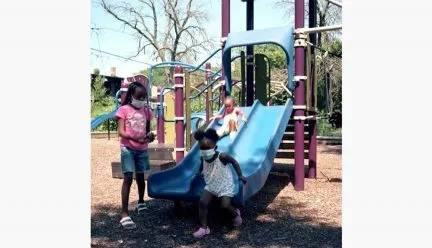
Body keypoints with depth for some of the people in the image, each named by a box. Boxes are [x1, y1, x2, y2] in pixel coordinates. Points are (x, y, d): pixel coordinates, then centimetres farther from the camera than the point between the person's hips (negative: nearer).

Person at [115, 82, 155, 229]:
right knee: (128, 178, -12)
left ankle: (141, 202, 40)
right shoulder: (124, 109, -6)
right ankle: (124, 214, -10)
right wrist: (135, 138, -29)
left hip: (142, 149, 4)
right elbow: (121, 132, -12)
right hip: (128, 148, -4)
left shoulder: (146, 111, 7)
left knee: (140, 177, 15)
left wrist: (150, 135, -12)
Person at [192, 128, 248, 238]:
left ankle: (236, 214, 20)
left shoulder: (221, 156, -26)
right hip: (211, 185, 5)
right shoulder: (203, 158, -9)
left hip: (225, 185, -5)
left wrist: (240, 175, -14)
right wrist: (200, 171, 25)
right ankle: (204, 228, 0)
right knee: (202, 202, -10)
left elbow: (234, 162, -10)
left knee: (225, 205, -16)